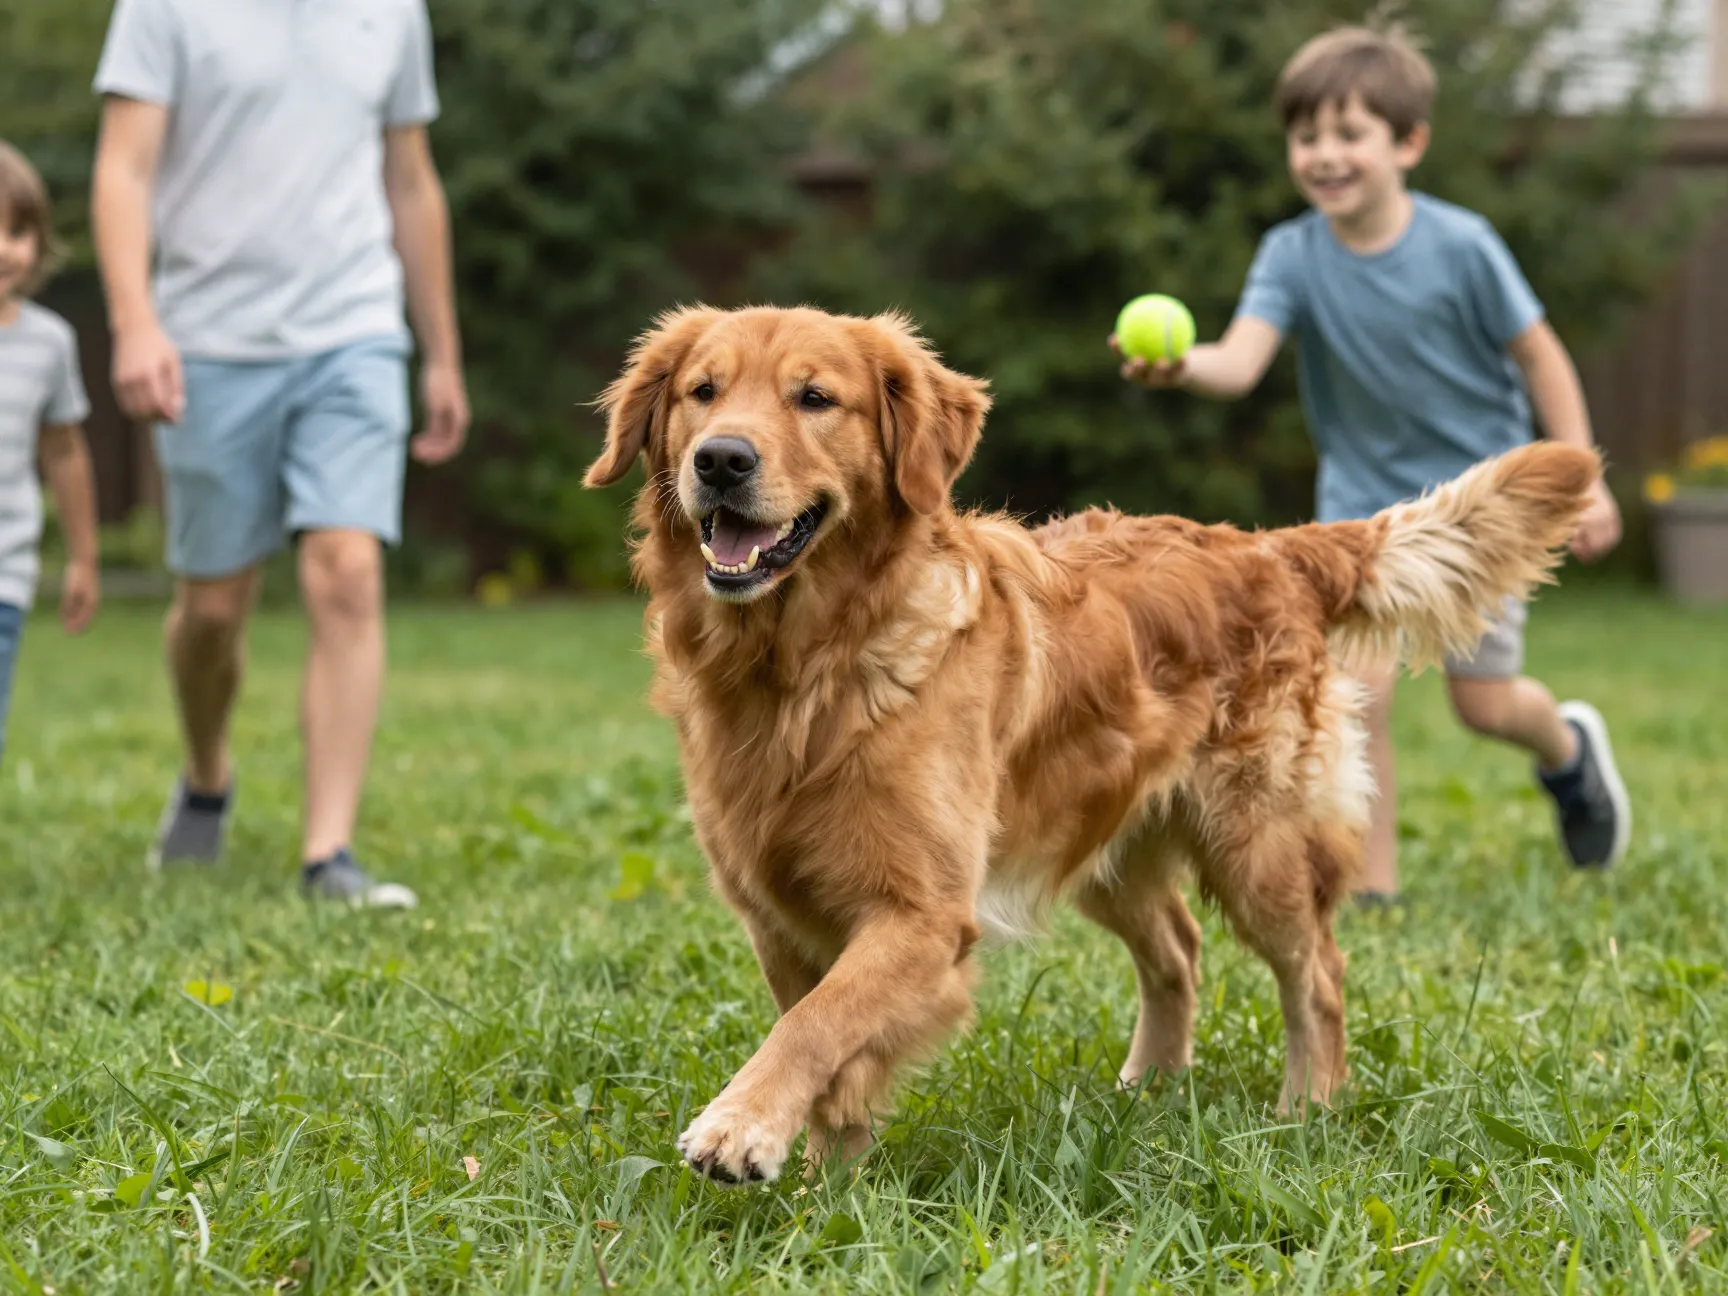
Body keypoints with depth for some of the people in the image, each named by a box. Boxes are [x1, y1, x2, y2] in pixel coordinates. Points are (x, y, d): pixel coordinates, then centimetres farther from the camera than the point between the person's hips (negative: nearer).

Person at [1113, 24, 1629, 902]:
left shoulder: (1458, 246, -16)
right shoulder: (1292, 254, -12)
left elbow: (1538, 355, -6)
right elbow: (1241, 361, -28)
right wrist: (1182, 366, -51)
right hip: (1361, 503, 2)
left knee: (1485, 704, 3)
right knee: (1357, 691, -12)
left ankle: (1568, 748, 39)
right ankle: (1372, 889, 1)